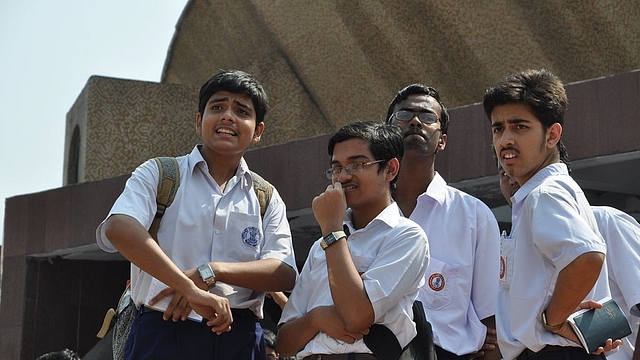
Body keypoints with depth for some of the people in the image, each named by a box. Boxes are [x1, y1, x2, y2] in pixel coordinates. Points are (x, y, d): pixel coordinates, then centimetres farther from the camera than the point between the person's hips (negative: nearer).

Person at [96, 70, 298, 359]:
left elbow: (285, 275, 1)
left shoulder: (267, 199, 15)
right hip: (163, 333, -2)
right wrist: (190, 288, -21)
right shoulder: (159, 175, 7)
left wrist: (210, 272, -14)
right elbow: (119, 229, -13)